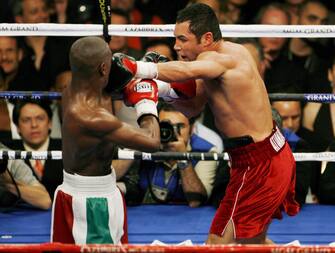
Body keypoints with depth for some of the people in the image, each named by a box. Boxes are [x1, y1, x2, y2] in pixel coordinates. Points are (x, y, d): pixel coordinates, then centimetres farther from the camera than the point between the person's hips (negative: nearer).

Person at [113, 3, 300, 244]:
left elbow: (185, 70, -44)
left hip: (258, 167, -11)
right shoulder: (223, 56, 8)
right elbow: (193, 108, 10)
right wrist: (169, 90, -10)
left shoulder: (221, 58, -22)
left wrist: (137, 68, -54)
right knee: (254, 242, 27)